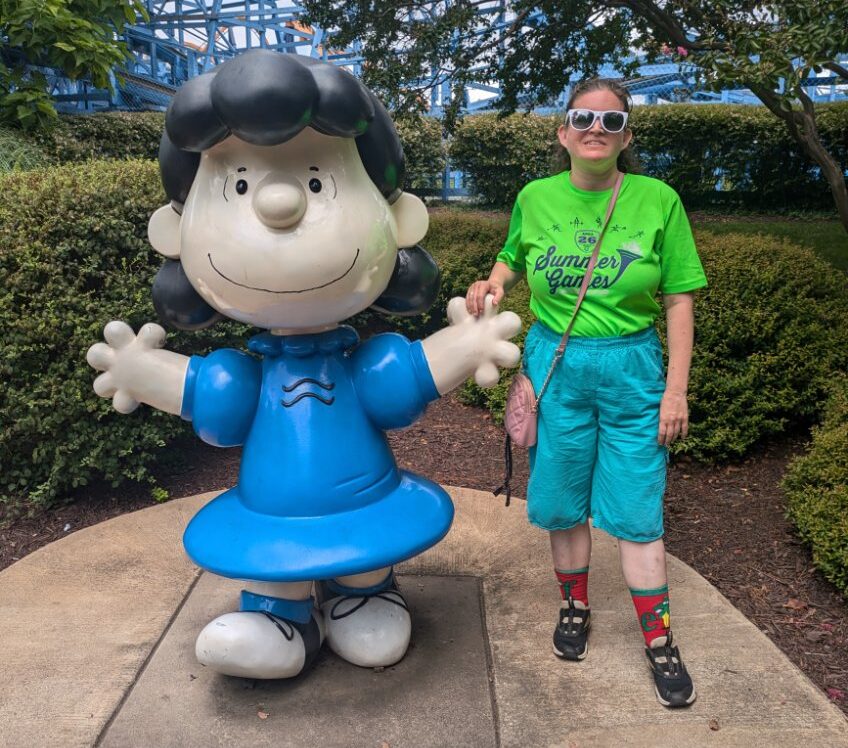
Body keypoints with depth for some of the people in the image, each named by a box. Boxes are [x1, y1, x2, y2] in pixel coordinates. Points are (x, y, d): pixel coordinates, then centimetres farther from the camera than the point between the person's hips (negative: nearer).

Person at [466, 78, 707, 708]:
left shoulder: (657, 200, -6)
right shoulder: (535, 198, -1)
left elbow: (679, 301, -3)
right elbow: (513, 259, 17)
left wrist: (676, 389, -6)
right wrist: (494, 284, -7)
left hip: (631, 371, -1)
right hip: (556, 367, 2)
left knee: (636, 511, 4)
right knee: (563, 502, 12)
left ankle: (659, 641, 23)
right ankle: (575, 607, 36)